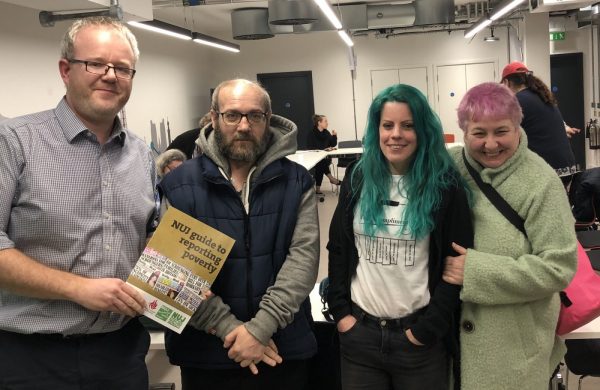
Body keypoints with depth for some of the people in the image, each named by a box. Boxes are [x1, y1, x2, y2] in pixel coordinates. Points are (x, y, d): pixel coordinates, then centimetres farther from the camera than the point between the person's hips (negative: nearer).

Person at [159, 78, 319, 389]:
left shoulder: (296, 181, 0)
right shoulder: (179, 186, -3)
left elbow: (304, 255, -9)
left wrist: (261, 327, -17)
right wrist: (231, 329, -15)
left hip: (283, 348, 1)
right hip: (205, 352, -1)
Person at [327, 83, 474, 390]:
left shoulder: (445, 185, -7)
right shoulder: (358, 179, 2)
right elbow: (337, 249, 7)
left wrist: (427, 328, -10)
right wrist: (340, 311, 0)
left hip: (419, 337, -2)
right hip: (359, 331, 3)